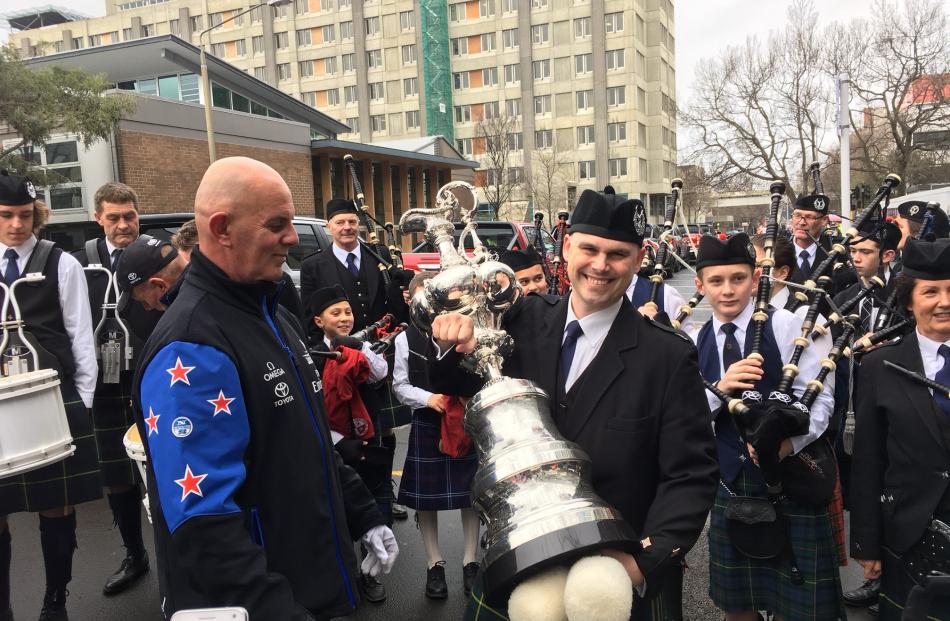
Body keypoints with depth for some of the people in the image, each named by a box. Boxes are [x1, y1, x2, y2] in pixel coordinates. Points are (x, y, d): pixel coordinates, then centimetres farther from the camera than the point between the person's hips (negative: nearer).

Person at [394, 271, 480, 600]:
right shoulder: (406, 339, -3)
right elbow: (400, 386, 0)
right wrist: (429, 399, -15)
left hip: (466, 422, 0)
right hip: (427, 426, 0)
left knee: (470, 493, 8)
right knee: (426, 497, 8)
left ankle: (469, 561, 26)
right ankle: (434, 564, 26)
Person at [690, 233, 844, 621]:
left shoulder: (787, 325, -10)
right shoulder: (695, 342, 1)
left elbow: (819, 397, -12)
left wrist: (788, 442, -31)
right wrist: (719, 388, -21)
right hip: (730, 485, 4)